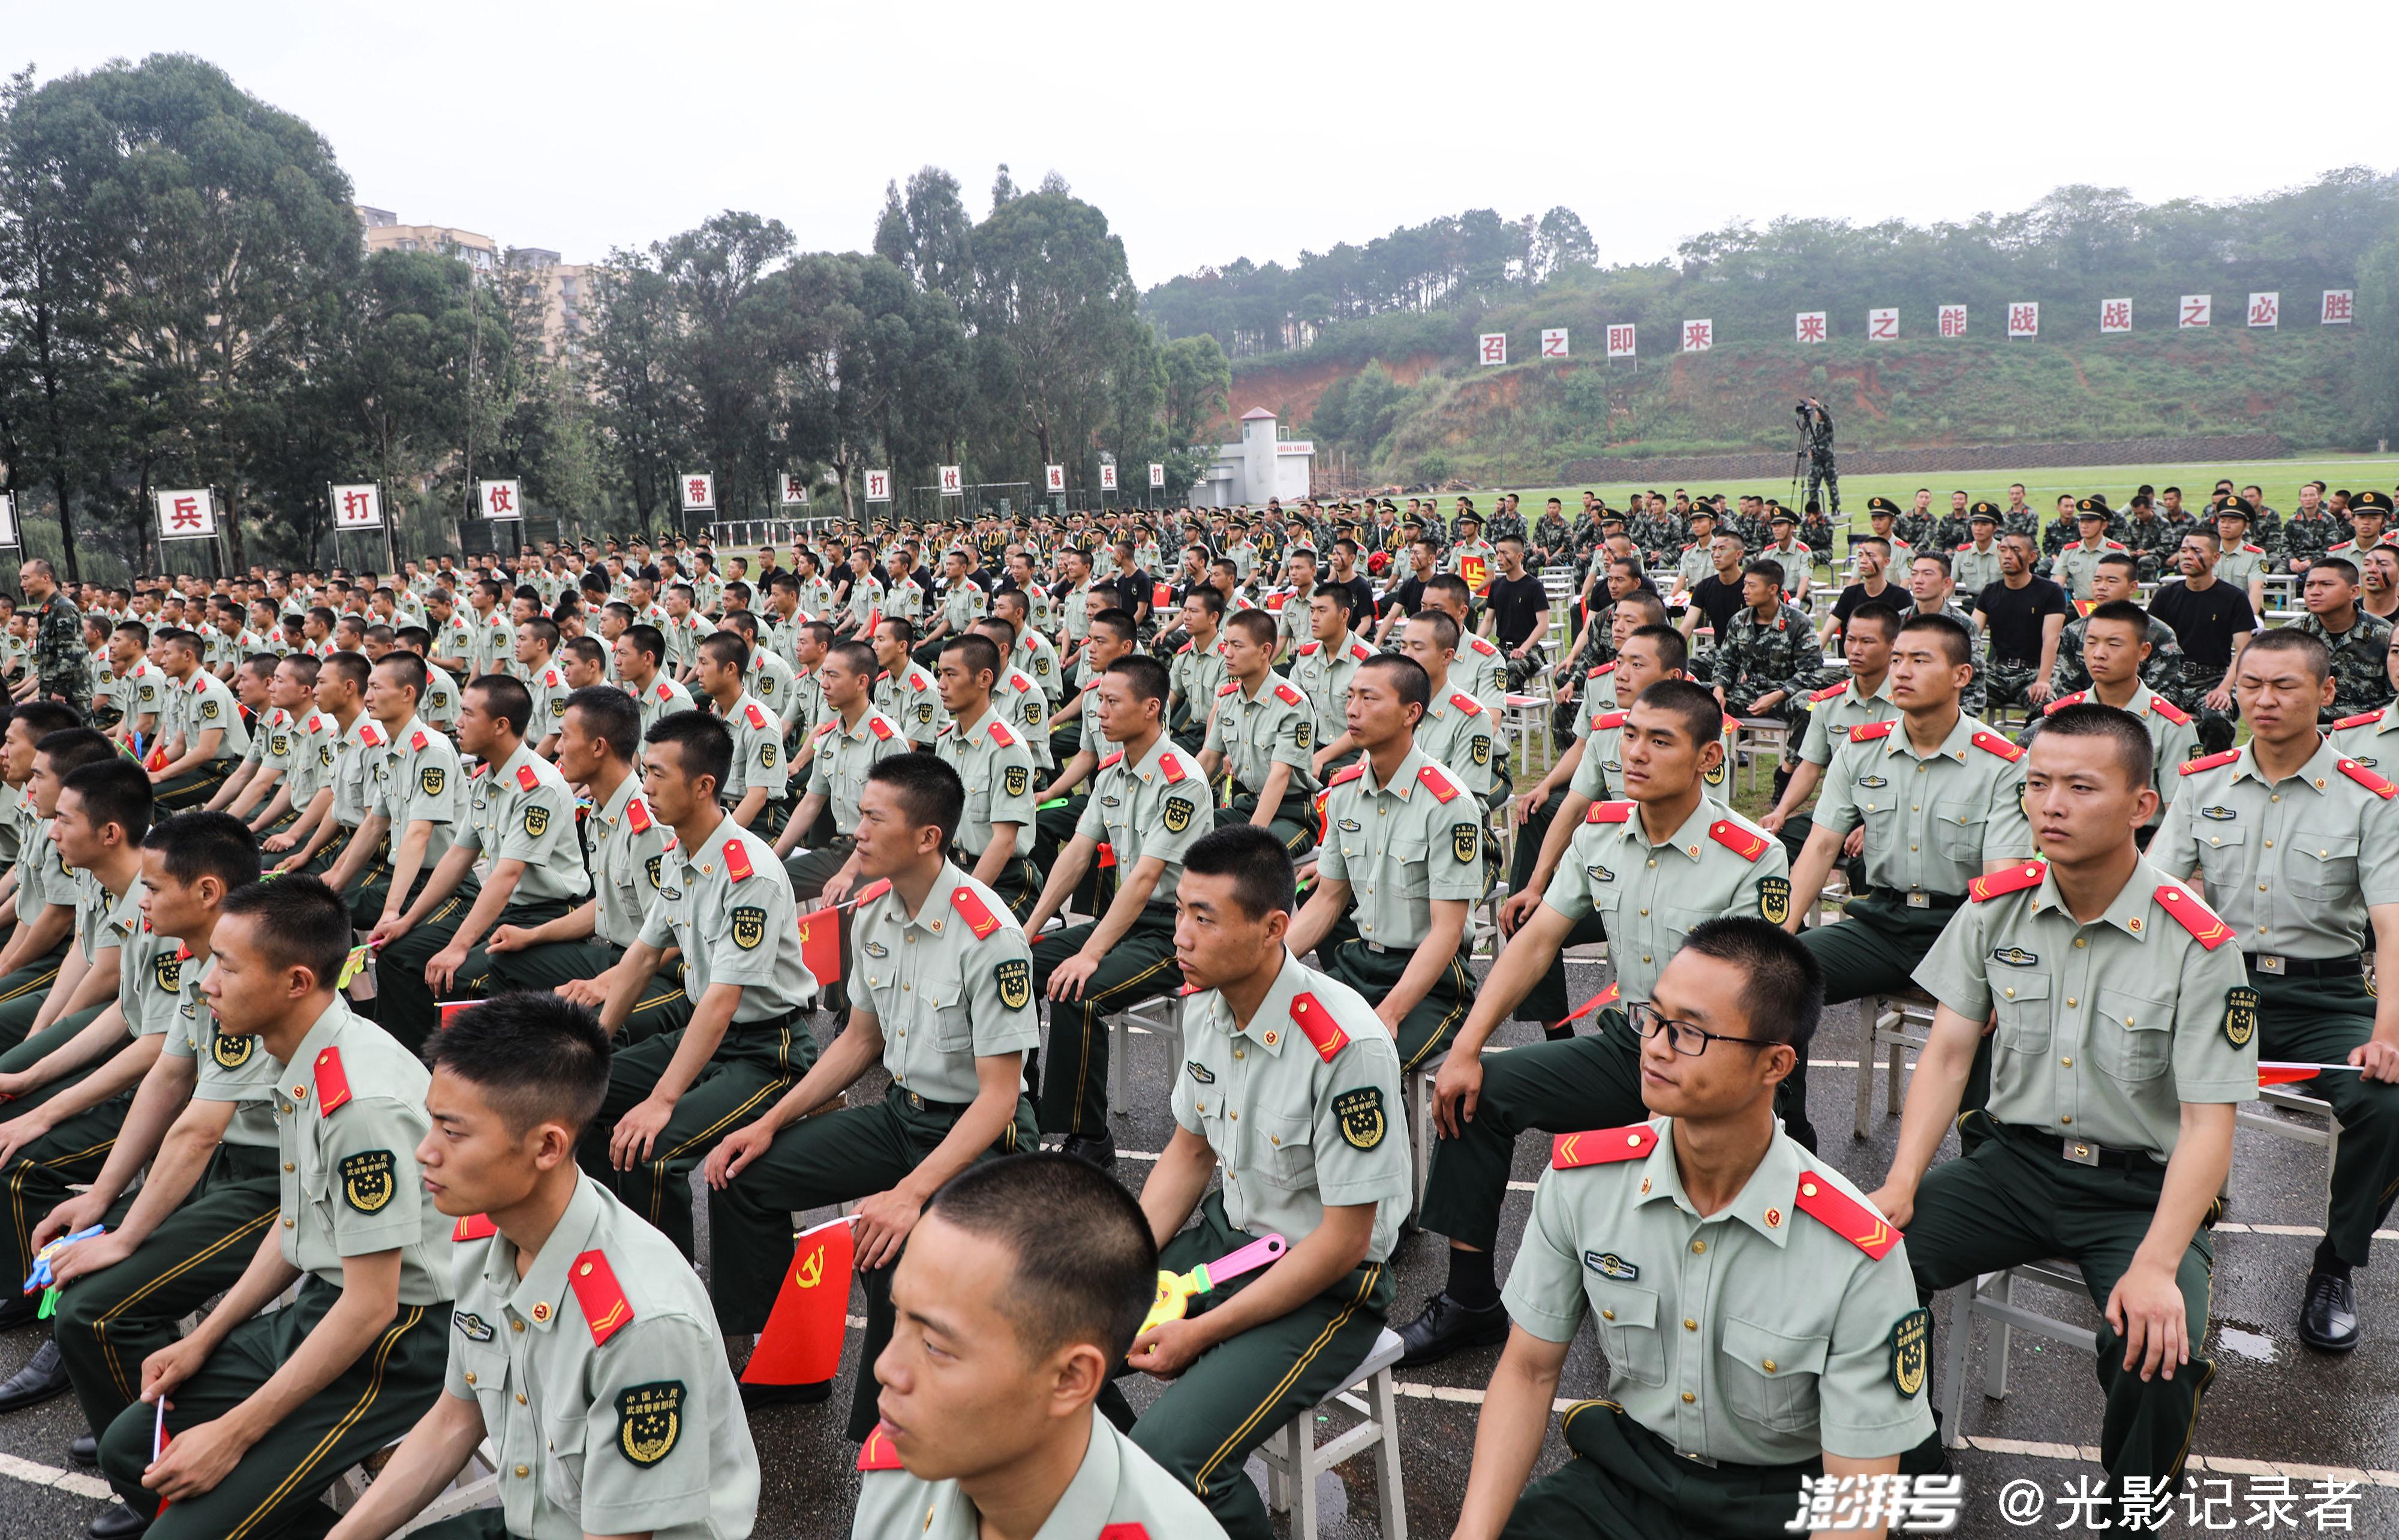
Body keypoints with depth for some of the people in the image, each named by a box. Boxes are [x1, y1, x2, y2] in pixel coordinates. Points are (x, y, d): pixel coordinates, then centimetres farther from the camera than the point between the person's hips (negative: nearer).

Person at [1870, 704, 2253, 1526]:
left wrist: (2155, 1266, -26)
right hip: (2015, 1159, 3)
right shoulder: (1996, 905, -2)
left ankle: (2130, 1507, 5)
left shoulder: (2197, 943, -13)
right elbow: (1948, 1054, 1)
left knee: (2157, 1348, -30)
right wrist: (1902, 1184, -13)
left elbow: (2208, 1124, -14)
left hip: (2141, 1188, -3)